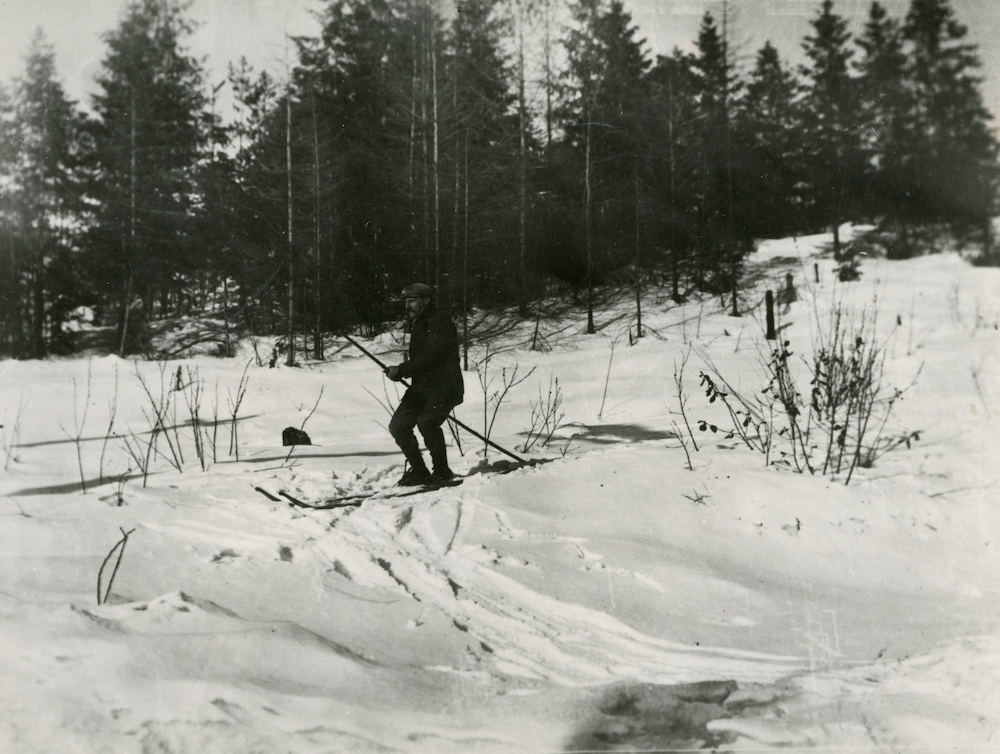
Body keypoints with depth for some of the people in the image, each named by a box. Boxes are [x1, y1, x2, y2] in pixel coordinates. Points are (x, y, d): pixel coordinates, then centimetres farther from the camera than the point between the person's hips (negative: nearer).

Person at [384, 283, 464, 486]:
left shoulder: (440, 322, -10)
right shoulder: (417, 325, 19)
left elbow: (430, 357, -20)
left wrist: (401, 370, -15)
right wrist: (399, 371, 5)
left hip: (444, 385, -9)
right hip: (421, 386, 9)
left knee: (426, 421, -30)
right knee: (398, 426, -3)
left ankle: (442, 471, -14)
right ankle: (419, 471, 10)